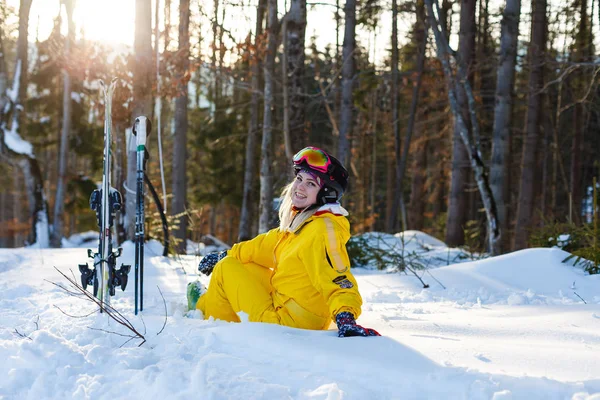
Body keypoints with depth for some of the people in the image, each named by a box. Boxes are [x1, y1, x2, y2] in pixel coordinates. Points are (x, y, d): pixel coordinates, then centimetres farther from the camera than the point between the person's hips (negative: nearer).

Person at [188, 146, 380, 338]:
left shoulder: (323, 229, -23)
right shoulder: (302, 219, 7)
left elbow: (337, 278, -34)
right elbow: (268, 244, 22)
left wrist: (345, 317, -51)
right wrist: (224, 255, 31)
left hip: (284, 321, -9)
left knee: (226, 268, 5)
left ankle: (206, 311, 32)